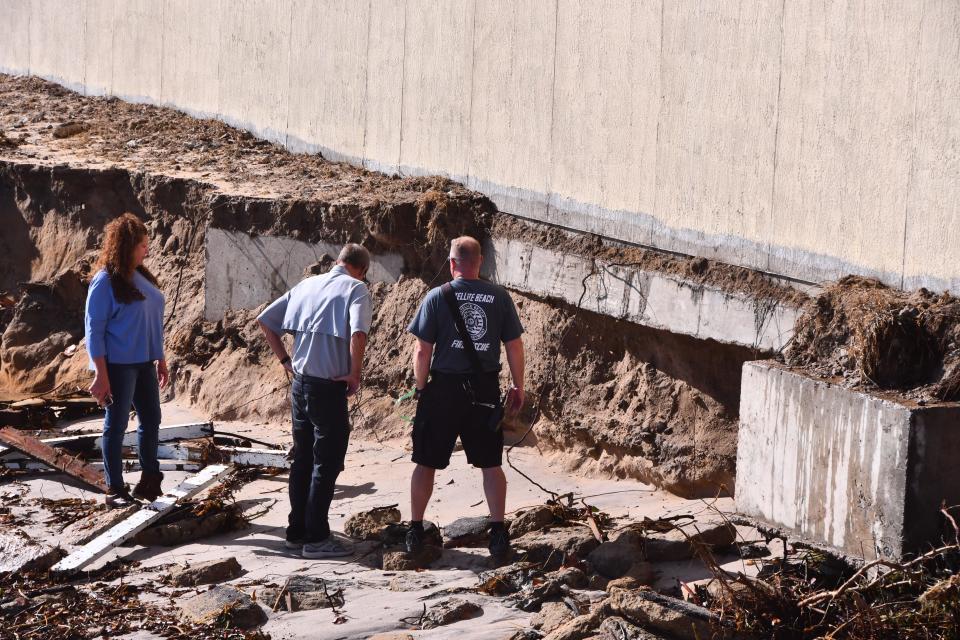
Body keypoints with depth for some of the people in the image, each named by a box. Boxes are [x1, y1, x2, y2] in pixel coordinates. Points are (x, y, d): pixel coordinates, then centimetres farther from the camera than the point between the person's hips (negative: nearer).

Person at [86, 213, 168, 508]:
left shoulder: (141, 277, 8)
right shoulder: (106, 282, -14)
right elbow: (94, 329, -14)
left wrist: (160, 359, 16)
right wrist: (101, 375, -18)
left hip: (144, 362, 8)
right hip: (118, 364, -7)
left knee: (151, 420, 12)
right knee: (116, 425, 1)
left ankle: (149, 482, 23)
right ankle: (114, 489, 9)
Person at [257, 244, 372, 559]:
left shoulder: (307, 285, 13)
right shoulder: (355, 289, -7)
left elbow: (265, 320, 15)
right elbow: (358, 333, -25)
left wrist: (285, 359, 16)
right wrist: (355, 375, -13)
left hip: (300, 382, 6)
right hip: (329, 388, -6)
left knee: (302, 459, 16)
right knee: (327, 463, 1)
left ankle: (297, 531, 22)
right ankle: (316, 538, 2)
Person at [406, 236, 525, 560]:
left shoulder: (437, 297, -6)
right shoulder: (499, 297, -1)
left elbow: (422, 351, -6)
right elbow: (514, 346, 2)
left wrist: (421, 388, 6)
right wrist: (518, 388, 13)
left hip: (444, 388, -1)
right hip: (485, 391, 2)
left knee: (426, 463, 10)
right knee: (491, 464, 10)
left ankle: (415, 531, 14)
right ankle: (498, 532, 5)